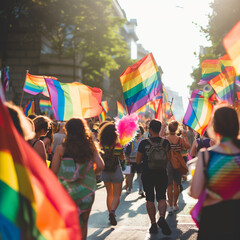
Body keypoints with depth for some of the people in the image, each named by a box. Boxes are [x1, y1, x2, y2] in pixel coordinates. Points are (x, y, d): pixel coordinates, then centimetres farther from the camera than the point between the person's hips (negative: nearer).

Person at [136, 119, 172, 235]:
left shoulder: (144, 143, -9)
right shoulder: (165, 142, -3)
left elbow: (138, 161, -2)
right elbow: (168, 159, 5)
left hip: (147, 175, -1)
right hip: (161, 174, 1)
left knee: (150, 200, 9)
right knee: (161, 198, 8)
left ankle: (153, 224, 7)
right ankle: (162, 218, -18)